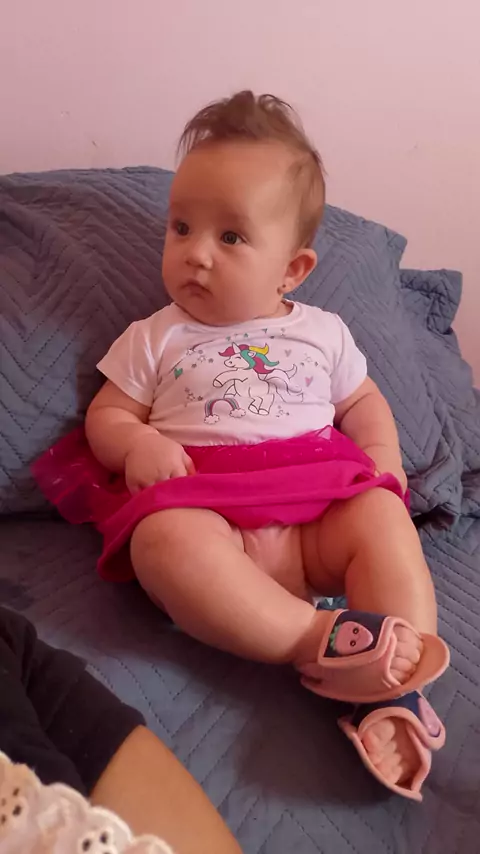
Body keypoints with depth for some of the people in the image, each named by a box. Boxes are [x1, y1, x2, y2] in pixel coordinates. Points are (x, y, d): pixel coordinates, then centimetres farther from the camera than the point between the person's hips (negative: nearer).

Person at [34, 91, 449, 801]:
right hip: (204, 510, -1)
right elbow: (106, 415, 12)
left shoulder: (322, 333, 17)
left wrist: (383, 462, 6)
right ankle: (320, 642, -37)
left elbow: (364, 402, 26)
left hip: (320, 507, 2)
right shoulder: (155, 338, 14)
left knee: (382, 519, -27)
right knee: (165, 540, -35)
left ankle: (394, 687, -30)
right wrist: (136, 442, -12)